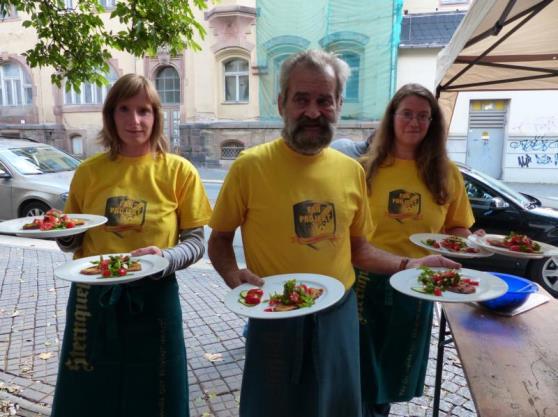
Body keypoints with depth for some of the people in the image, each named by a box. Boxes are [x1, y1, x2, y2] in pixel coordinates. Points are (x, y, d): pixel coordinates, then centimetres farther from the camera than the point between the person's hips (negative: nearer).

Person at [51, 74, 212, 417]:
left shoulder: (179, 171, -6)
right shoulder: (89, 171, 2)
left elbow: (196, 243, -4)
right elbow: (73, 242, 12)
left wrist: (165, 259, -22)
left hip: (151, 298, -2)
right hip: (92, 299, 3)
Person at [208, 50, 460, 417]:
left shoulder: (352, 171, 1)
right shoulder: (250, 166, -12)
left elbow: (357, 248, 11)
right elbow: (219, 241, -2)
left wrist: (408, 265, -2)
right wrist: (236, 277, -20)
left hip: (340, 315, 4)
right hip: (276, 318, -3)